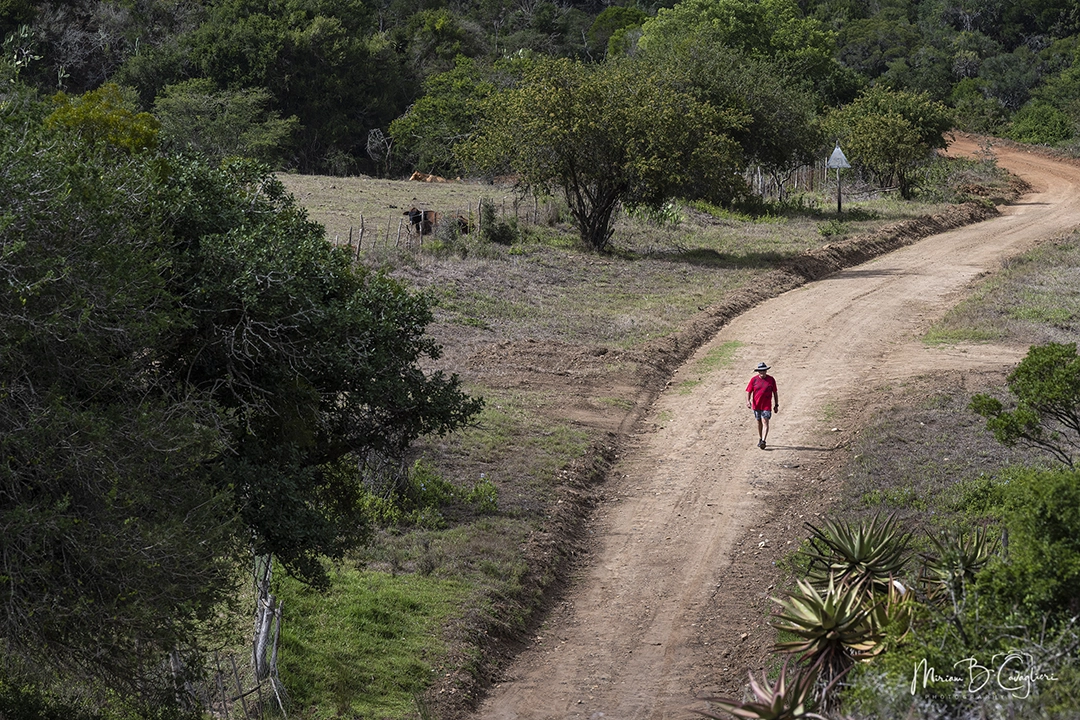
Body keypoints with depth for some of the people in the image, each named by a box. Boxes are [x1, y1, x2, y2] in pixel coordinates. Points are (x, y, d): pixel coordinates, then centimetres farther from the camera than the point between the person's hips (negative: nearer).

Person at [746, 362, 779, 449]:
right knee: (759, 422, 14)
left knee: (765, 422, -13)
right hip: (756, 405, 2)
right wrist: (748, 401, -18)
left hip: (767, 405, -2)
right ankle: (760, 439, 30)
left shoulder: (771, 379, 0)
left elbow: (775, 393, 8)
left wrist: (776, 405, 8)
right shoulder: (754, 380, -1)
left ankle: (763, 441, -20)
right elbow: (748, 391, -1)